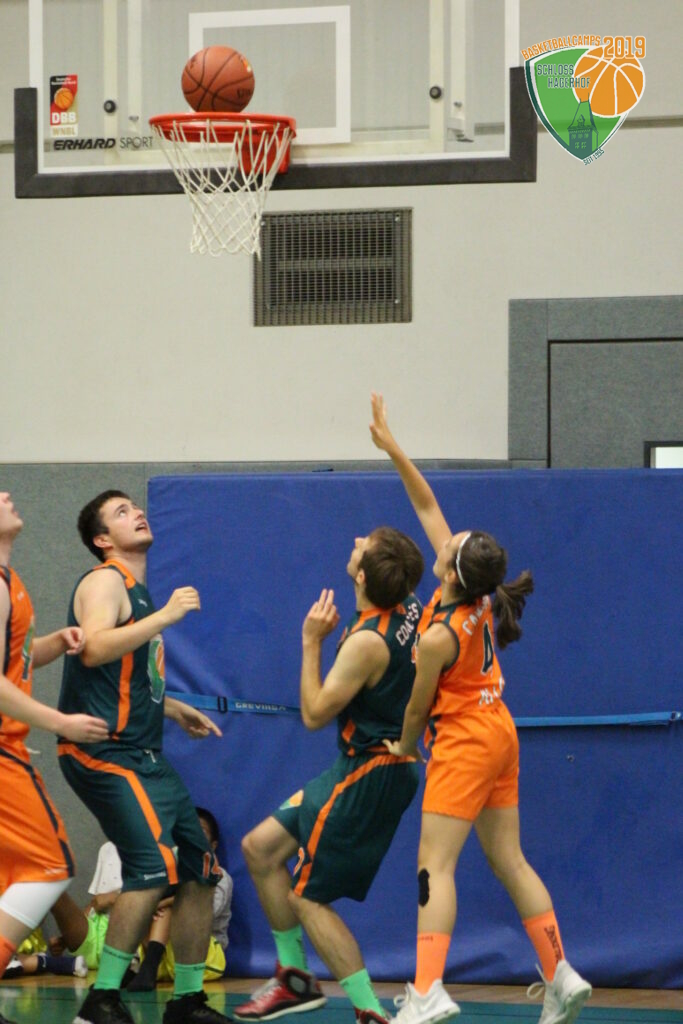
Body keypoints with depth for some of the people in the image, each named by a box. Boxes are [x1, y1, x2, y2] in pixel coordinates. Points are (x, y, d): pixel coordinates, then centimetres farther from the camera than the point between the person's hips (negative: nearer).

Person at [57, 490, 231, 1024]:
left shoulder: (138, 592, 22)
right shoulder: (105, 580, -7)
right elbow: (94, 649, -26)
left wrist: (174, 708, 29)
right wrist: (166, 615, -22)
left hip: (143, 755, 10)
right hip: (105, 753, -10)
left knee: (199, 869, 9)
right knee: (154, 866, -22)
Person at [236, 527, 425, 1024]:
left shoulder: (368, 642, -25)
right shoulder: (410, 610, -2)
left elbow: (314, 713, -15)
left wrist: (311, 641, -12)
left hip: (370, 776, -9)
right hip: (360, 765, 9)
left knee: (308, 898, -4)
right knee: (260, 847, 14)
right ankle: (296, 978, 22)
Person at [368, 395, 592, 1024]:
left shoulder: (438, 636, -23)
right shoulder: (481, 598, -3)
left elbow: (418, 707, -9)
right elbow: (428, 506, 3)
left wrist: (403, 747, 11)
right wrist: (391, 447, 1)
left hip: (465, 742, -9)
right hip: (498, 735, 9)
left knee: (434, 864, -11)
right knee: (509, 860, 11)